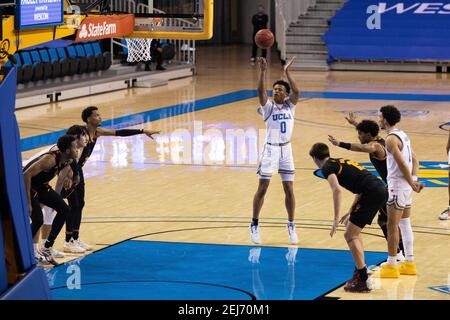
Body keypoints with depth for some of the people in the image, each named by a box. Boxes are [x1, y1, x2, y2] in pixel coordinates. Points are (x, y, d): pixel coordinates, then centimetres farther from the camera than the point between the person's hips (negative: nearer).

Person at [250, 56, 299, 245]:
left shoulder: (290, 106, 3)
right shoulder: (268, 106, -3)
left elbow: (296, 91, -16)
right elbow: (260, 91, -21)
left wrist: (287, 72, -23)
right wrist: (262, 71, -32)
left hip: (286, 150, 2)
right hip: (270, 150, -2)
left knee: (289, 190, 5)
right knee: (262, 188, 0)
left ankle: (291, 226, 16)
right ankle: (254, 226, 9)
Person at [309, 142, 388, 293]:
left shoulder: (327, 167, 0)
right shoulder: (342, 162, 28)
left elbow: (337, 189, -17)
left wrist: (337, 218, -18)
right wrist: (350, 213, 39)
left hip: (372, 193, -9)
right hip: (381, 190, 9)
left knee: (350, 235, -2)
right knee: (354, 232, 23)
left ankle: (363, 280, -5)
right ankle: (360, 272, 28)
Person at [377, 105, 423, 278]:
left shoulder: (391, 139, -17)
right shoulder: (402, 135, 12)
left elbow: (402, 164, -22)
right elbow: (414, 160, 13)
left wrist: (412, 183, -14)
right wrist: (414, 180, 6)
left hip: (398, 186, -9)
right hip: (406, 186, 9)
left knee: (392, 226, -3)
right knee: (405, 224, 15)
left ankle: (391, 265, 1)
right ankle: (409, 263, 20)